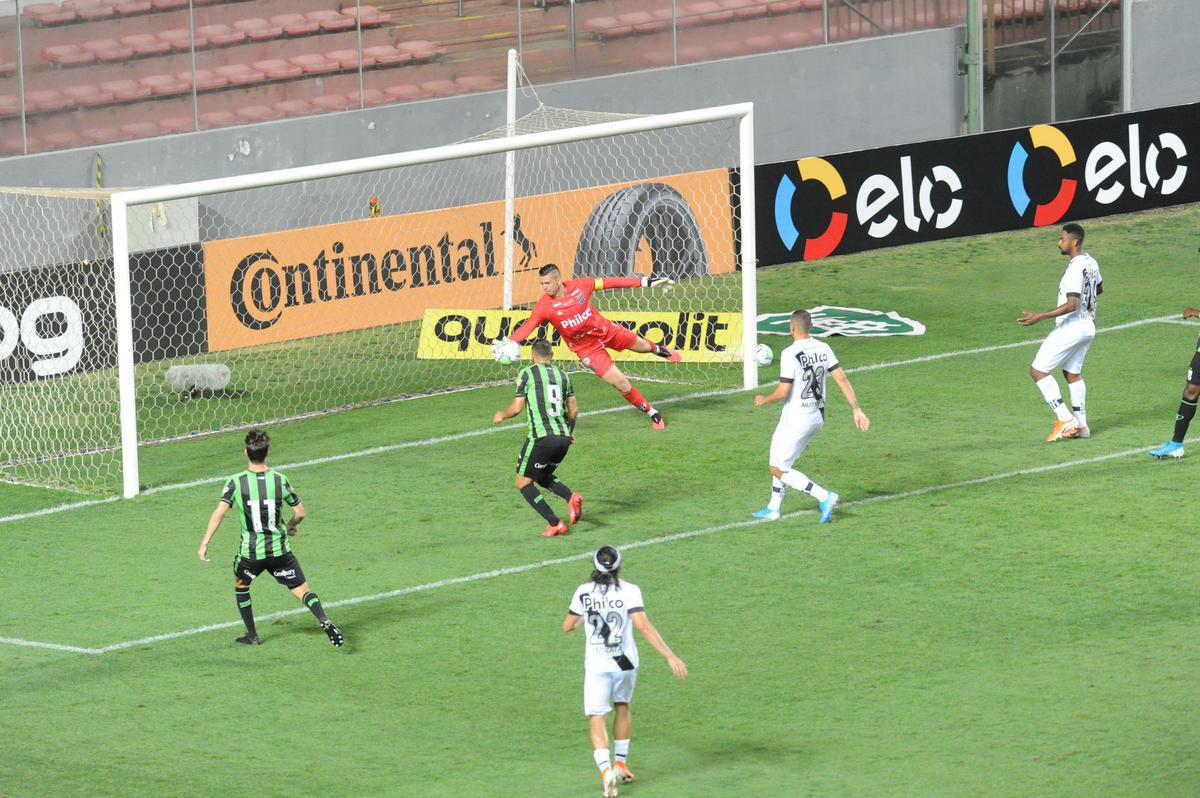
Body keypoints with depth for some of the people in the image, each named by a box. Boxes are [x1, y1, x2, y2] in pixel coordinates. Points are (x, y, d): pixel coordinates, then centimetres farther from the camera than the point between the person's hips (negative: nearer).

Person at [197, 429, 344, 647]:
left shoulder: (236, 482, -10)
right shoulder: (280, 480, -6)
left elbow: (219, 513, -19)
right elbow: (300, 512, 2)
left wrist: (204, 544, -16)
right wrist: (292, 525, 25)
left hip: (250, 551, 0)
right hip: (280, 549, 0)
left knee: (240, 585, 28)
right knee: (303, 591, 4)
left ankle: (252, 635, 29)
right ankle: (323, 620, -24)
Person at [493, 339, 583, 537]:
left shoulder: (527, 373, -1)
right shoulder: (562, 374, 14)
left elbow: (517, 408, -4)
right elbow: (573, 410, 16)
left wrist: (501, 415, 18)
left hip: (541, 437, -6)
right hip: (563, 437, 6)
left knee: (523, 483, 7)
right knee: (543, 477, 27)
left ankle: (555, 524, -7)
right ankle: (571, 497, -2)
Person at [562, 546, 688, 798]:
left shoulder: (584, 592, -2)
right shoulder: (629, 591, -9)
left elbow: (567, 626, 8)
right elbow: (643, 626, -19)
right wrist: (670, 656, -20)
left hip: (596, 665, -1)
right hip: (625, 663, 1)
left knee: (597, 719, -2)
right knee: (622, 708, 25)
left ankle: (606, 770, -25)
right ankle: (621, 764, 32)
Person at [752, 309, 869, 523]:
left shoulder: (790, 354, -20)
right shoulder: (823, 349, 1)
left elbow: (783, 392, -20)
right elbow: (842, 379, -2)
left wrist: (764, 400, 0)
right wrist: (857, 410, 1)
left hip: (796, 421, -8)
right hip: (817, 417, 8)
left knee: (779, 470, 2)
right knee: (778, 460, 24)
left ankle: (824, 496, -10)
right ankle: (773, 508, 30)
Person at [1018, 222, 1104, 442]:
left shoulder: (1076, 268, -23)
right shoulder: (1091, 262, 6)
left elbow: (1071, 305, -28)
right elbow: (1099, 289, 23)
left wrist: (1039, 317, -29)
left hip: (1070, 328, -10)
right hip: (1087, 326, 10)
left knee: (1038, 370, -4)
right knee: (1073, 373, 22)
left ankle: (1065, 419, -8)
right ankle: (1081, 426, 24)